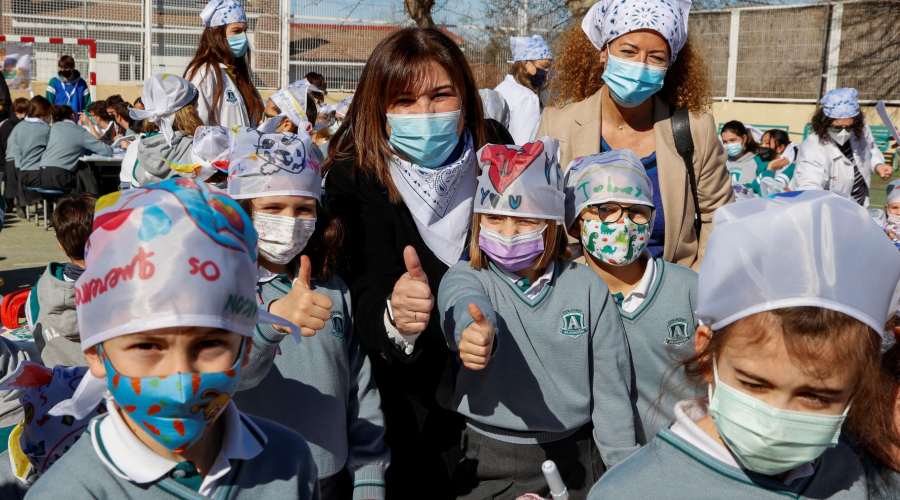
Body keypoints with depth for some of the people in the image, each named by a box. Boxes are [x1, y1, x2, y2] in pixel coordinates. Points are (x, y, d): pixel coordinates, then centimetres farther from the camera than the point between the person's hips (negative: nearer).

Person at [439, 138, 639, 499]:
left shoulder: (587, 287, -3)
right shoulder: (463, 278, -5)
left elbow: (611, 391, 1)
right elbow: (467, 306, -32)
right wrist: (479, 331, -54)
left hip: (576, 459, 1)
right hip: (491, 464, -1)